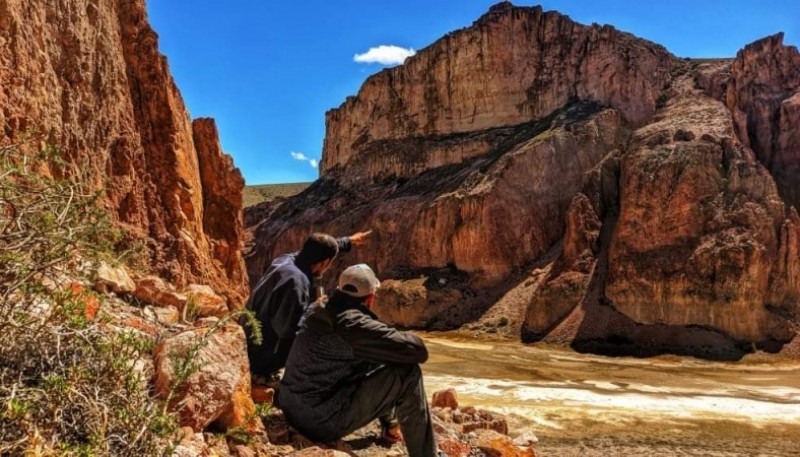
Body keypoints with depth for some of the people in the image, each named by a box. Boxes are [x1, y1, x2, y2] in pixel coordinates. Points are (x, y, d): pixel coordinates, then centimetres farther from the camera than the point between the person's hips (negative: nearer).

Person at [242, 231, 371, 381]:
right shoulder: (296, 282, -31)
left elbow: (316, 250, 19)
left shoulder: (288, 259, -2)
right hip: (263, 360, -10)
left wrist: (348, 241, 33)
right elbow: (287, 329, -32)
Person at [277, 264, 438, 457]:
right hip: (324, 421, -9)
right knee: (407, 373, -9)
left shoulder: (315, 312, 4)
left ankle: (388, 423, 38)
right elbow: (417, 350, -18)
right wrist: (403, 337, 5)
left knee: (376, 359, 21)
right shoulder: (355, 325, -20)